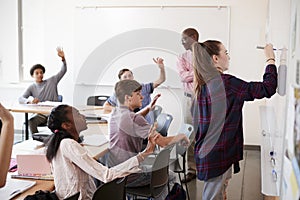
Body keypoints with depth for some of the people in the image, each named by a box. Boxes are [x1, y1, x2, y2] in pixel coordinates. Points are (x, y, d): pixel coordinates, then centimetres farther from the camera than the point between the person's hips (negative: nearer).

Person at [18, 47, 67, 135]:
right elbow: (20, 99, 0)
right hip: (40, 113, 1)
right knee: (31, 121, -33)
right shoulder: (32, 87, 11)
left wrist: (63, 58, -15)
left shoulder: (52, 81, 12)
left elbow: (63, 71, 3)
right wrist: (29, 100, -24)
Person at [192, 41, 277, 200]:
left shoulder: (203, 84, 6)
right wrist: (270, 59, -6)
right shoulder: (226, 83, -19)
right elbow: (267, 88, -16)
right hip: (218, 155, -8)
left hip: (206, 151, 8)